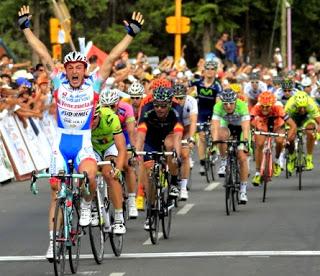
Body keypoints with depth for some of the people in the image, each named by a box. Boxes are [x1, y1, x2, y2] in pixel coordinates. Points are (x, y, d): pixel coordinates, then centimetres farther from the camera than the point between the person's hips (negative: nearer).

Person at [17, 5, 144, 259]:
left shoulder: (94, 84, -4)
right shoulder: (59, 83, -2)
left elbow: (112, 58, -7)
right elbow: (44, 55, -2)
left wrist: (131, 34, -11)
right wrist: (26, 28, -1)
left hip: (84, 144, -2)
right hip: (61, 143, 2)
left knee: (89, 175, -32)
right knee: (57, 194, 1)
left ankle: (87, 205, 0)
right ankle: (53, 241, 8)